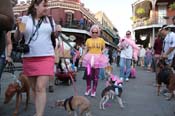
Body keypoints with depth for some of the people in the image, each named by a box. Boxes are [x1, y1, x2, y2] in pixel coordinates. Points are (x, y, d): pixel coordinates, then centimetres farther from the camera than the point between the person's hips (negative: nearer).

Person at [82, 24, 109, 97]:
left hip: (98, 59, -1)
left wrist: (101, 53, -4)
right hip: (89, 59, 1)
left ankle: (94, 90, 15)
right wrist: (82, 58, 4)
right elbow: (86, 50, 10)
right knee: (88, 74, -3)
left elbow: (104, 49, 13)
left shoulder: (101, 40, 4)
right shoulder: (88, 40, 6)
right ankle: (88, 88, 18)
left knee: (95, 75, 3)